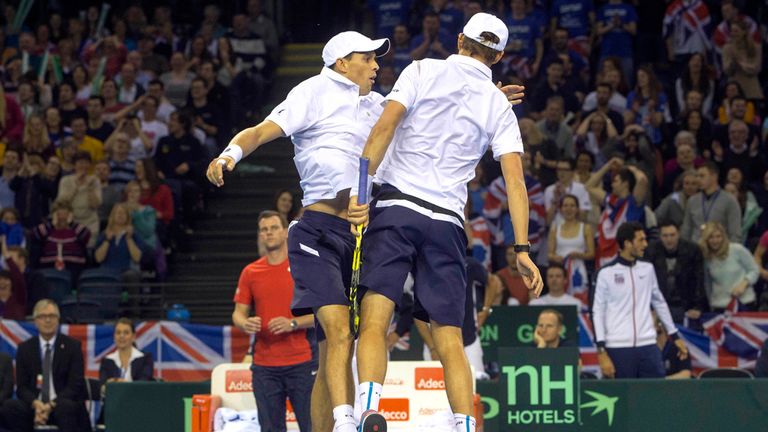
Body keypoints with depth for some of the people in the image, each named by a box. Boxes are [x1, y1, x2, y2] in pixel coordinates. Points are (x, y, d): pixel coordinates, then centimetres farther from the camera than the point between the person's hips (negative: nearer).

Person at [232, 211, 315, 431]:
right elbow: (238, 312, 11)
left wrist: (293, 323, -18)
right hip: (264, 365, 3)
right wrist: (245, 324, -12)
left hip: (301, 362, -3)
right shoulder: (250, 272, 9)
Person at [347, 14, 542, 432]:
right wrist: (522, 248, 2)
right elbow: (514, 178, 3)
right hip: (447, 222, 2)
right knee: (450, 341, 5)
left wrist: (359, 189, -12)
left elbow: (384, 127, -8)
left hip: (395, 208, -2)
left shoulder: (423, 71, 6)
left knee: (374, 323, -11)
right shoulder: (499, 107, 12)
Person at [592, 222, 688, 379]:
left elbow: (659, 303, 21)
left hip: (648, 347, 4)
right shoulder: (606, 273, -2)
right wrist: (602, 353, -8)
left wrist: (674, 336, 22)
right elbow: (598, 313, -1)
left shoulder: (647, 269, 10)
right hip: (618, 348, -4)